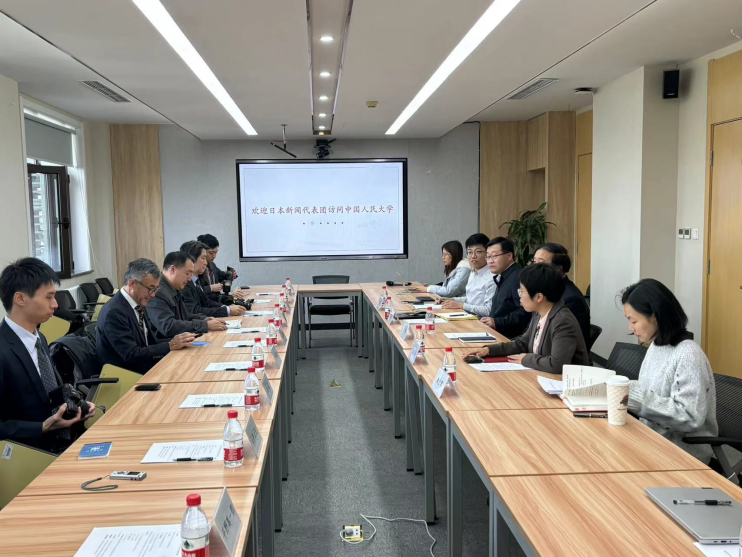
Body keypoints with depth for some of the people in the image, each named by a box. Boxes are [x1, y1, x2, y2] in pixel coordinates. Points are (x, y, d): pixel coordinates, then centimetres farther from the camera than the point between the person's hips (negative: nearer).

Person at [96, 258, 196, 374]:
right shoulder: (114, 312, -18)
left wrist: (175, 341, -7)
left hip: (145, 369, 8)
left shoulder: (138, 304, 7)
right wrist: (170, 346, -22)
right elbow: (131, 355, -21)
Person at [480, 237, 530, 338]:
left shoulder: (518, 278, -14)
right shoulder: (502, 278, 20)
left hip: (510, 338, -10)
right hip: (495, 333, 10)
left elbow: (524, 312, -23)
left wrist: (497, 322, -24)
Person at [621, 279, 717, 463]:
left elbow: (691, 418, -24)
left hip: (684, 450, -7)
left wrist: (637, 398, -25)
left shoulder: (688, 355, -19)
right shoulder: (655, 346, 7)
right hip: (655, 438, 7)